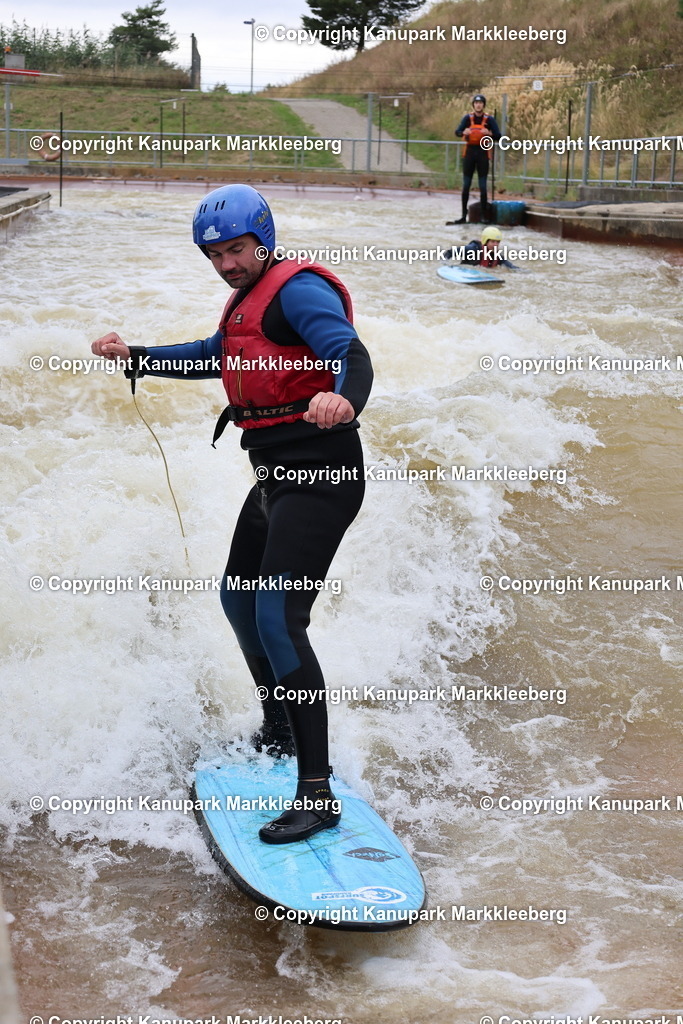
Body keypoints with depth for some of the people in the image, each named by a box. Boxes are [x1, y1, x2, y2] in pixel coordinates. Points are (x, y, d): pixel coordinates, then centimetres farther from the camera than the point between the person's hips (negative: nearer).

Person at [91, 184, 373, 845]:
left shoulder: (296, 288, -12)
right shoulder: (247, 300, 18)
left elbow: (351, 355, -28)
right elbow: (213, 358, 37)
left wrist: (344, 399, -51)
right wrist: (135, 358, 33)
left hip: (320, 476, -11)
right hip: (277, 476, 11)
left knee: (279, 619, -20)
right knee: (239, 598, 23)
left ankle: (317, 795, -18)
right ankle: (278, 733, 43)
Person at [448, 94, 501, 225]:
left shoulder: (489, 119, 1)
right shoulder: (468, 118, 4)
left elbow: (498, 136, -2)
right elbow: (457, 132, -6)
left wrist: (489, 133, -22)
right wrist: (463, 132, -29)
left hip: (483, 152, -2)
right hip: (470, 151, 2)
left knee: (483, 186, -2)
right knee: (466, 185, 2)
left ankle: (484, 214, 4)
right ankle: (464, 215, 6)